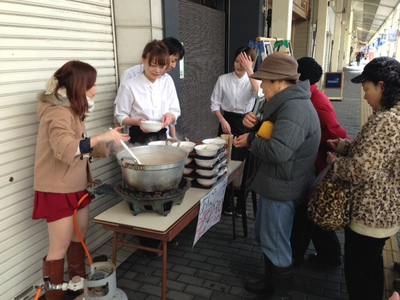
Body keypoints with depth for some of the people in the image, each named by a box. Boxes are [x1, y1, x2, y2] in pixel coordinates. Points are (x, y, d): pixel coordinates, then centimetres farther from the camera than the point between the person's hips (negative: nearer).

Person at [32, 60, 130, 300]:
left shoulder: (73, 110, 11)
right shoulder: (58, 112, -21)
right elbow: (65, 149, -37)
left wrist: (109, 143, 2)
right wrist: (100, 138, -36)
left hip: (77, 185, 10)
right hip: (58, 190, -10)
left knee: (80, 235, 20)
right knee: (60, 246, 0)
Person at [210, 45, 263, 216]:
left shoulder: (253, 80, 0)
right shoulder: (223, 79, -1)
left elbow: (260, 94, -23)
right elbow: (215, 104, 2)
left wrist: (249, 70, -23)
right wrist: (223, 121, -12)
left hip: (246, 123, 1)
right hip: (227, 122, 0)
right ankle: (226, 202, 23)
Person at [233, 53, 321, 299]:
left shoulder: (295, 108, -25)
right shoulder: (288, 102, 10)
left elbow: (278, 150, -34)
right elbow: (271, 132, 18)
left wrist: (250, 141, -18)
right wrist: (255, 124, -1)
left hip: (283, 187, -11)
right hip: (276, 183, 11)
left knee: (276, 244, 6)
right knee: (264, 236, 24)